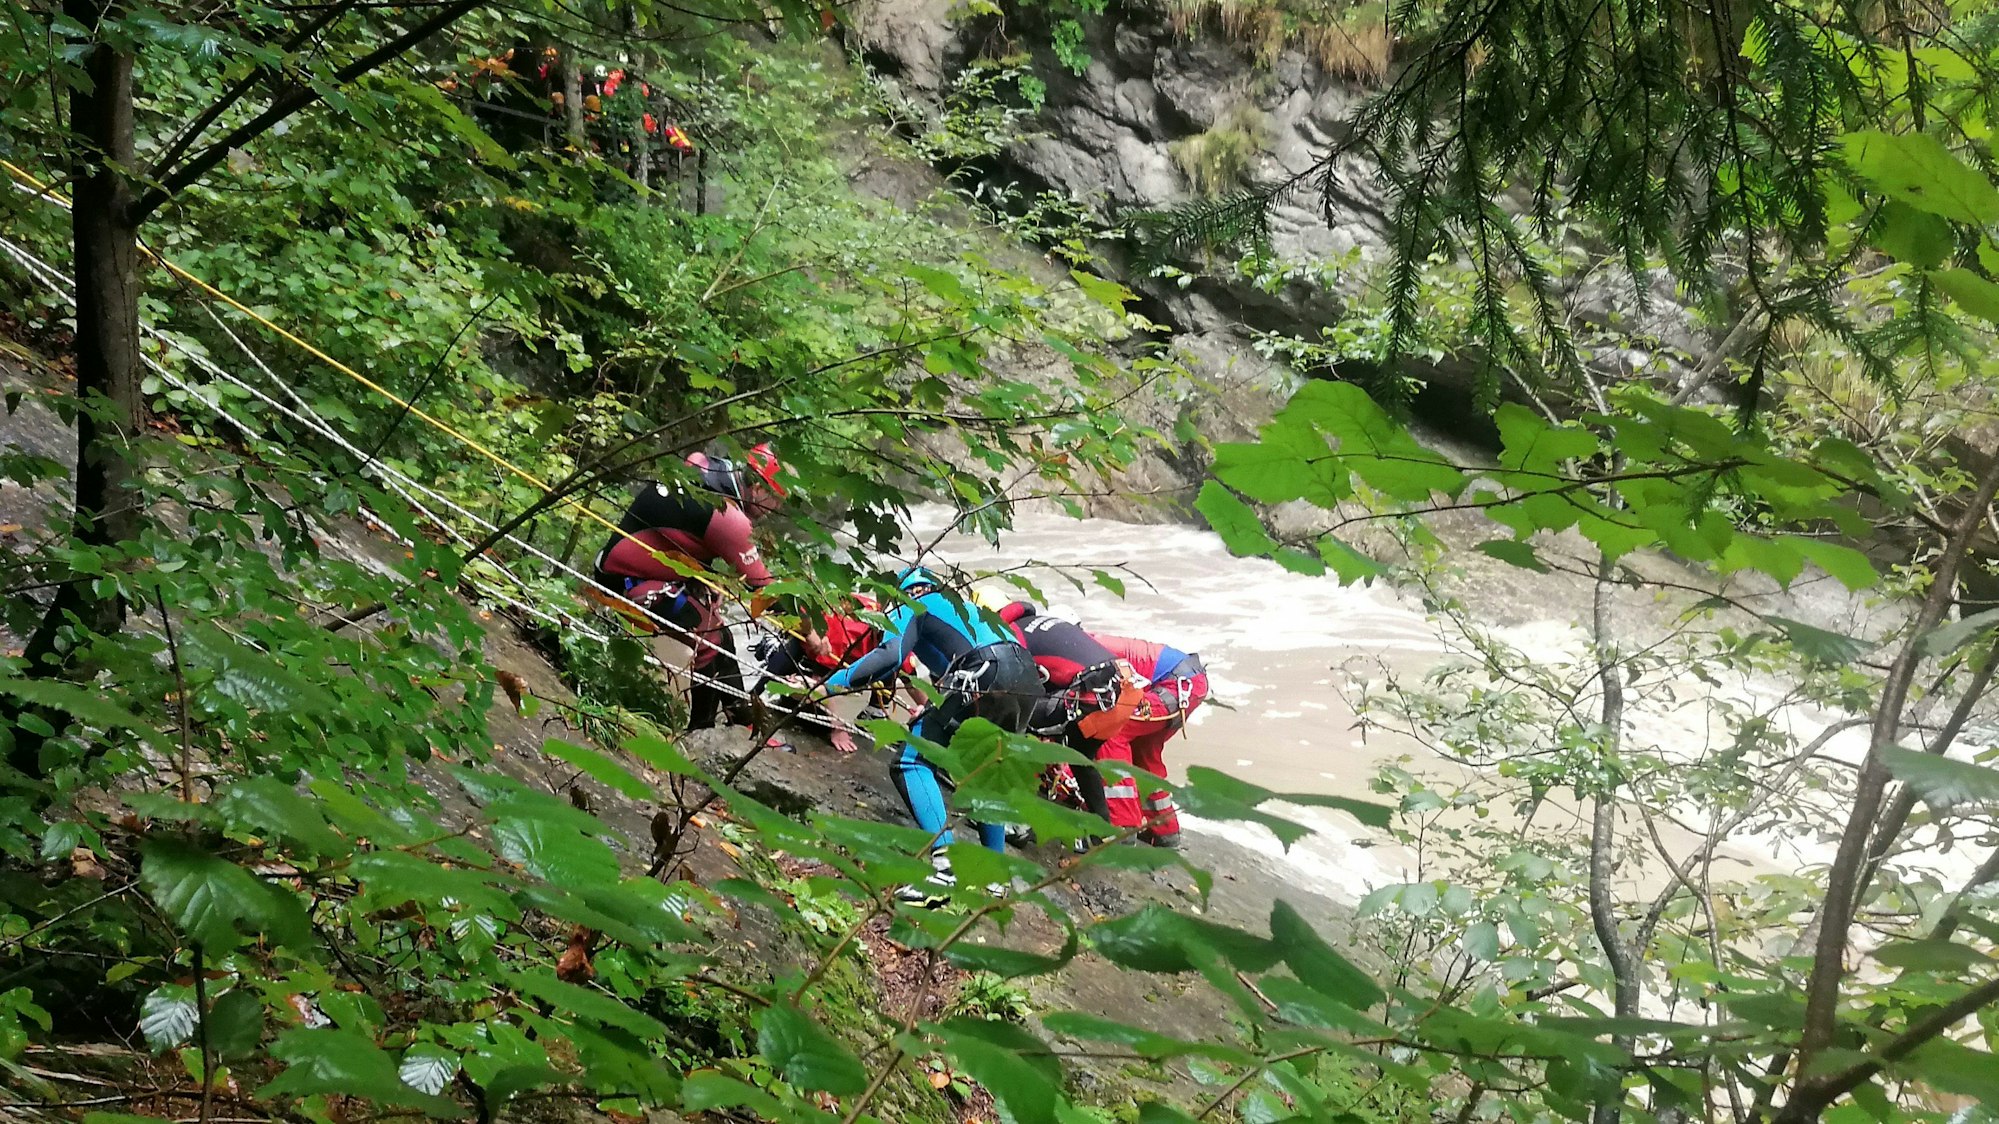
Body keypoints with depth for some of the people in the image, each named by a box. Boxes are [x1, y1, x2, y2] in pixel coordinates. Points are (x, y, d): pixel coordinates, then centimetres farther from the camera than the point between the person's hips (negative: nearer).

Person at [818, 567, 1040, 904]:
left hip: (983, 680, -8)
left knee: (911, 763, -4)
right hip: (1029, 680, 8)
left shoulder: (912, 609, 16)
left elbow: (889, 655, -3)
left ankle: (944, 866, -19)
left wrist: (830, 685, 0)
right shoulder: (965, 607, 38)